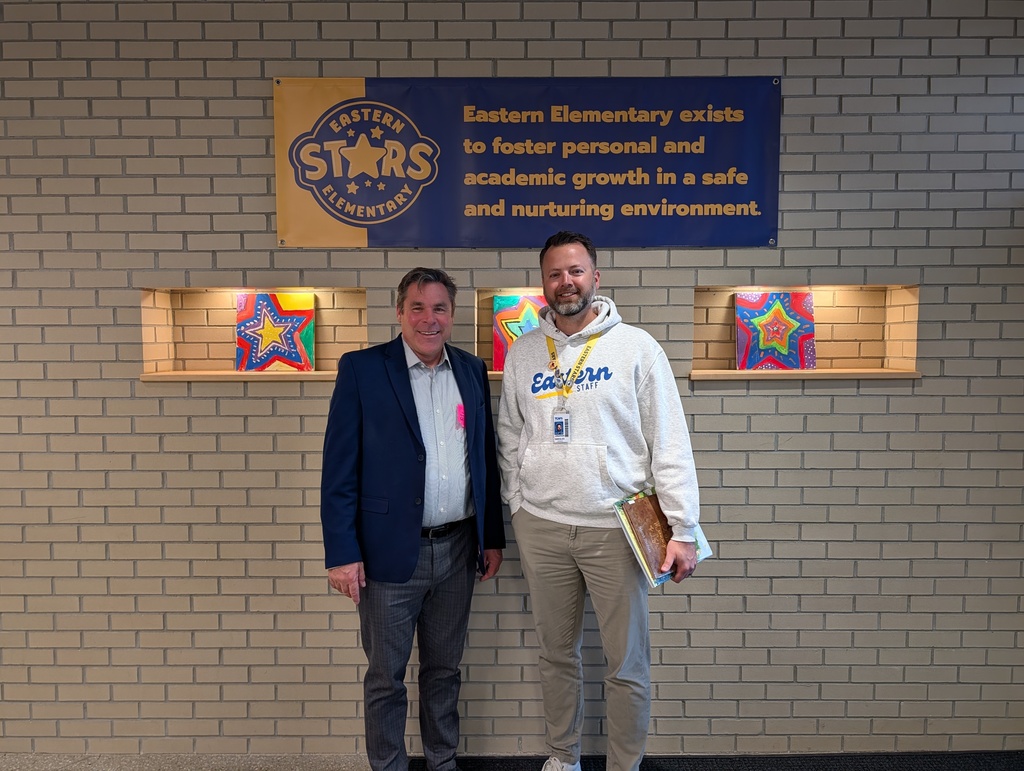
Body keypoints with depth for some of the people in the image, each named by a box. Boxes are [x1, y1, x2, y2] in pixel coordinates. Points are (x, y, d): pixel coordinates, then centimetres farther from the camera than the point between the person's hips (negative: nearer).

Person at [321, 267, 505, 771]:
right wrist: (341, 553, -11)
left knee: (444, 669, 19)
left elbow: (486, 459, 10)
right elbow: (339, 469, -8)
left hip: (458, 548, 4)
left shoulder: (472, 371, 6)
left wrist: (493, 536, 9)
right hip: (390, 551, -3)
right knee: (386, 675, 12)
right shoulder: (361, 369, -7)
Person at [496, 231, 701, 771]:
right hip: (540, 527, 3)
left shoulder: (636, 347, -5)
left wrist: (682, 531, -10)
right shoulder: (522, 353, 5)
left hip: (616, 527, -3)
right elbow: (509, 438, 12)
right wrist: (516, 507, 6)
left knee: (627, 662, 8)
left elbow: (670, 443, -6)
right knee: (556, 652, 18)